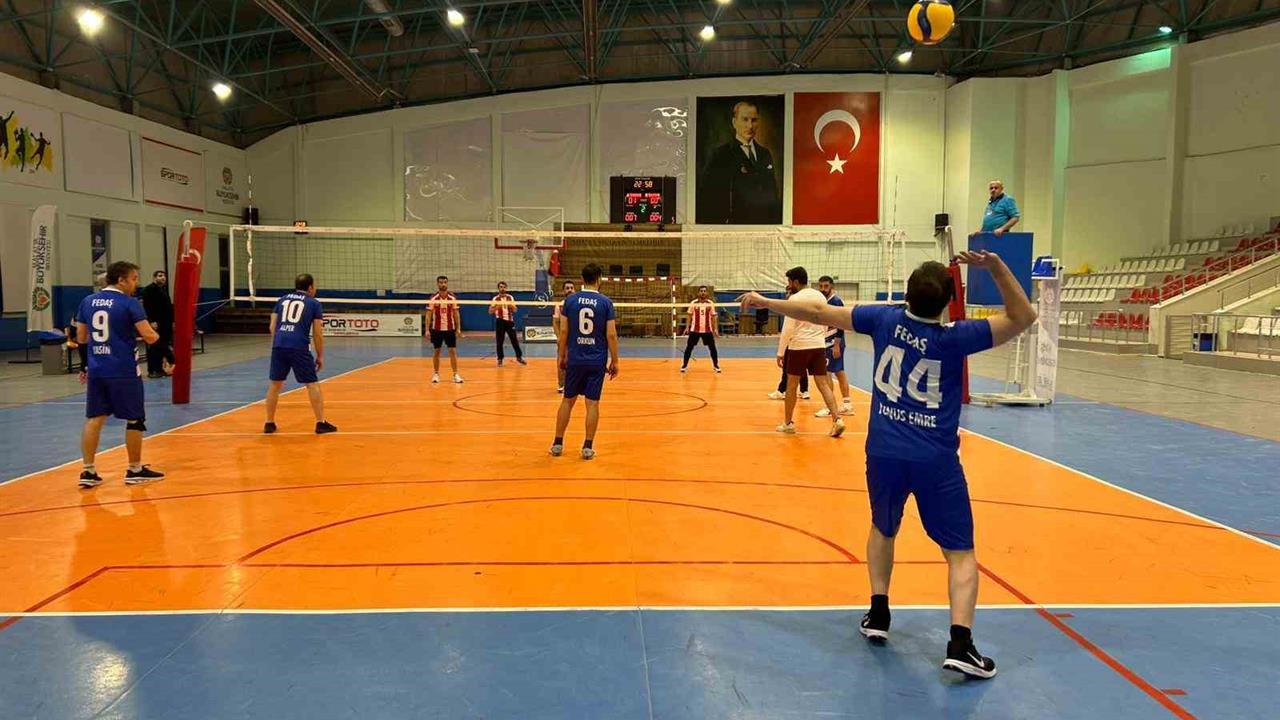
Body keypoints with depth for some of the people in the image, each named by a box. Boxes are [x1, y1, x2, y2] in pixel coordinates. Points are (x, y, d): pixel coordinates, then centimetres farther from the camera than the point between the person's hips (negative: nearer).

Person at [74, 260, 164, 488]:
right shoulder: (129, 303, -10)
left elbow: (81, 338, 12)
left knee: (94, 418, 8)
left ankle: (88, 472, 7)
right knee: (135, 420, 7)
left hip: (96, 370, 6)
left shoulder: (87, 301, 8)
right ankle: (135, 470, 16)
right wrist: (154, 335, 8)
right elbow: (149, 337, -15)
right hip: (124, 371, -5)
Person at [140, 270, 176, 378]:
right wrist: (151, 321, -24)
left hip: (165, 324, 9)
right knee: (153, 347, -5)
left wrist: (172, 321, 16)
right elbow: (146, 307, -18)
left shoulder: (165, 290, 17)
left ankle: (159, 369, 19)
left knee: (163, 347, 11)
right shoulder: (148, 290, -10)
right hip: (154, 324, -9)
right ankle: (152, 370, 0)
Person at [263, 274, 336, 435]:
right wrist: (320, 356, 11)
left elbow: (272, 327, 16)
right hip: (299, 348, -4)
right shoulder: (314, 303, 9)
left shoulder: (282, 300, 20)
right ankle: (321, 423, 3)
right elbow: (318, 333, 5)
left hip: (278, 346, 4)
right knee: (312, 384, 4)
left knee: (275, 384, 14)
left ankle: (269, 423, 18)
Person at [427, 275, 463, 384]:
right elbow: (428, 315, -2)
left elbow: (456, 314, 4)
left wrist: (458, 328, -1)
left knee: (453, 351, -3)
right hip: (437, 329, -1)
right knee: (436, 351, 6)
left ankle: (455, 375, 1)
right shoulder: (433, 299, -5)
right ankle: (436, 374, 17)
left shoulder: (453, 298, -1)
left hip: (450, 329, 1)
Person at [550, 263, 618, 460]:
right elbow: (611, 335, -7)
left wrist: (561, 355, 11)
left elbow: (564, 331, 0)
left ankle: (558, 444, 17)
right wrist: (614, 361, 1)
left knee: (568, 400, 12)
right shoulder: (605, 302, -5)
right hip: (597, 361, -2)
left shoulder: (570, 300, -1)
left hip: (574, 359, 2)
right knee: (592, 403, 4)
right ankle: (588, 447, 6)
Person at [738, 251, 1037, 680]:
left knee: (883, 530, 28)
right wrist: (997, 267, -14)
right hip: (936, 460, -3)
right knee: (961, 553, 5)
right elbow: (1023, 318, -4)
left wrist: (765, 302, 16)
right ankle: (960, 643, -8)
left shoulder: (885, 319, -3)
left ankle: (878, 613, 27)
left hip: (884, 451, 3)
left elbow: (819, 313, 4)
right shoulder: (954, 337, -11)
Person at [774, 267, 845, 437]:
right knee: (823, 384, 5)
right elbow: (825, 325, 17)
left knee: (792, 385, 8)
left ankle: (788, 423, 17)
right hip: (818, 346, 5)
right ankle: (837, 419, -7)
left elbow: (788, 328, -12)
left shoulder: (795, 299, -9)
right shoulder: (820, 296, 10)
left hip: (799, 346, -5)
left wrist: (780, 352, -7)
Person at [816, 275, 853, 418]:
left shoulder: (835, 301, -14)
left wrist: (836, 345, -22)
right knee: (839, 373, 11)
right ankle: (847, 404, 16)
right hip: (828, 342, 9)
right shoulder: (824, 301, 13)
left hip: (833, 343, -9)